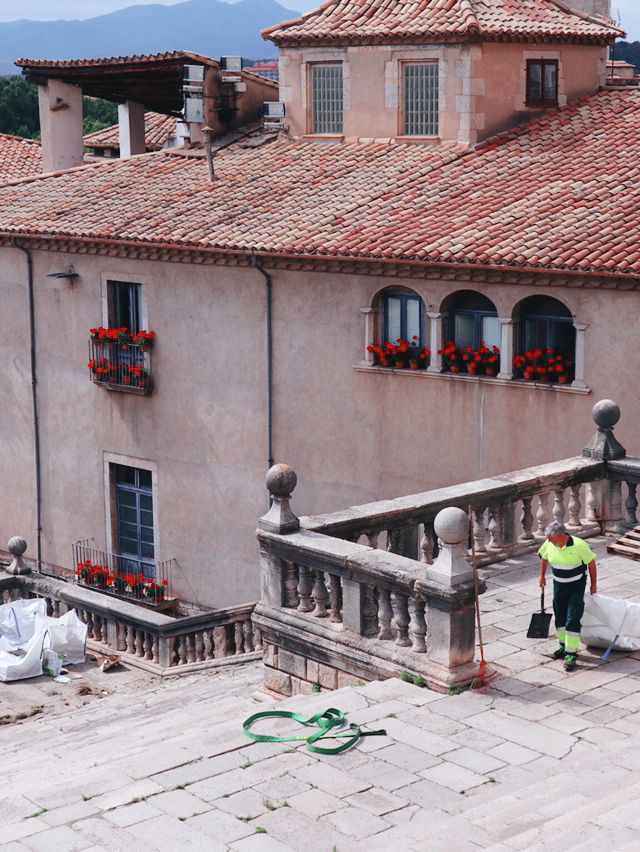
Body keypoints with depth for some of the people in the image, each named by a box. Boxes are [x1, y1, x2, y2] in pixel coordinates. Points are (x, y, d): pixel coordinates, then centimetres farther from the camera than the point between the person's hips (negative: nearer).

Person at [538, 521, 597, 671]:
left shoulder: (579, 545, -23)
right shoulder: (549, 544, -9)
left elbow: (591, 562, -11)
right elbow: (544, 557, 13)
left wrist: (593, 584, -5)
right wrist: (542, 576, 15)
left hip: (577, 586, -5)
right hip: (559, 584, 5)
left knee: (573, 619, -10)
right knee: (560, 617, 14)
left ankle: (571, 653, -7)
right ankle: (564, 646, 32)